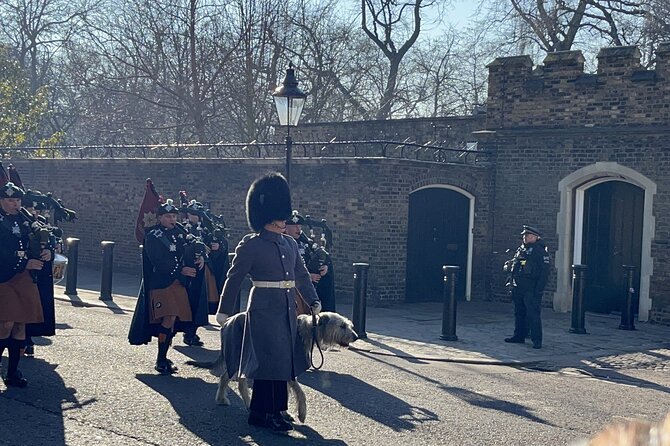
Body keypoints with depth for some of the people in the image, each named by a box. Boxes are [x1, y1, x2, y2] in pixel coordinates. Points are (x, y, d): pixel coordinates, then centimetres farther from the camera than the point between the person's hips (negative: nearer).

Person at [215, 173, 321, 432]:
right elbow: (234, 278, -5)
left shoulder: (290, 244, 12)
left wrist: (313, 301, 7)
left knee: (284, 359, 9)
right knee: (269, 360, -6)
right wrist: (224, 311, -5)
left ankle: (274, 408, 19)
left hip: (287, 309, 7)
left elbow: (301, 275, 18)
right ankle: (262, 413, 2)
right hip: (265, 309, -7)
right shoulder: (251, 245, -7)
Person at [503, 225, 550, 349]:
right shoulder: (521, 249, 16)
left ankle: (537, 340, -5)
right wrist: (508, 266, 4)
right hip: (518, 288, 8)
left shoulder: (540, 251, -7)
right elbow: (513, 262, 29)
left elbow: (544, 272, -12)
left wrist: (539, 290, -18)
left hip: (531, 289, -8)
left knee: (533, 314, -9)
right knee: (519, 313, 15)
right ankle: (519, 336, 26)